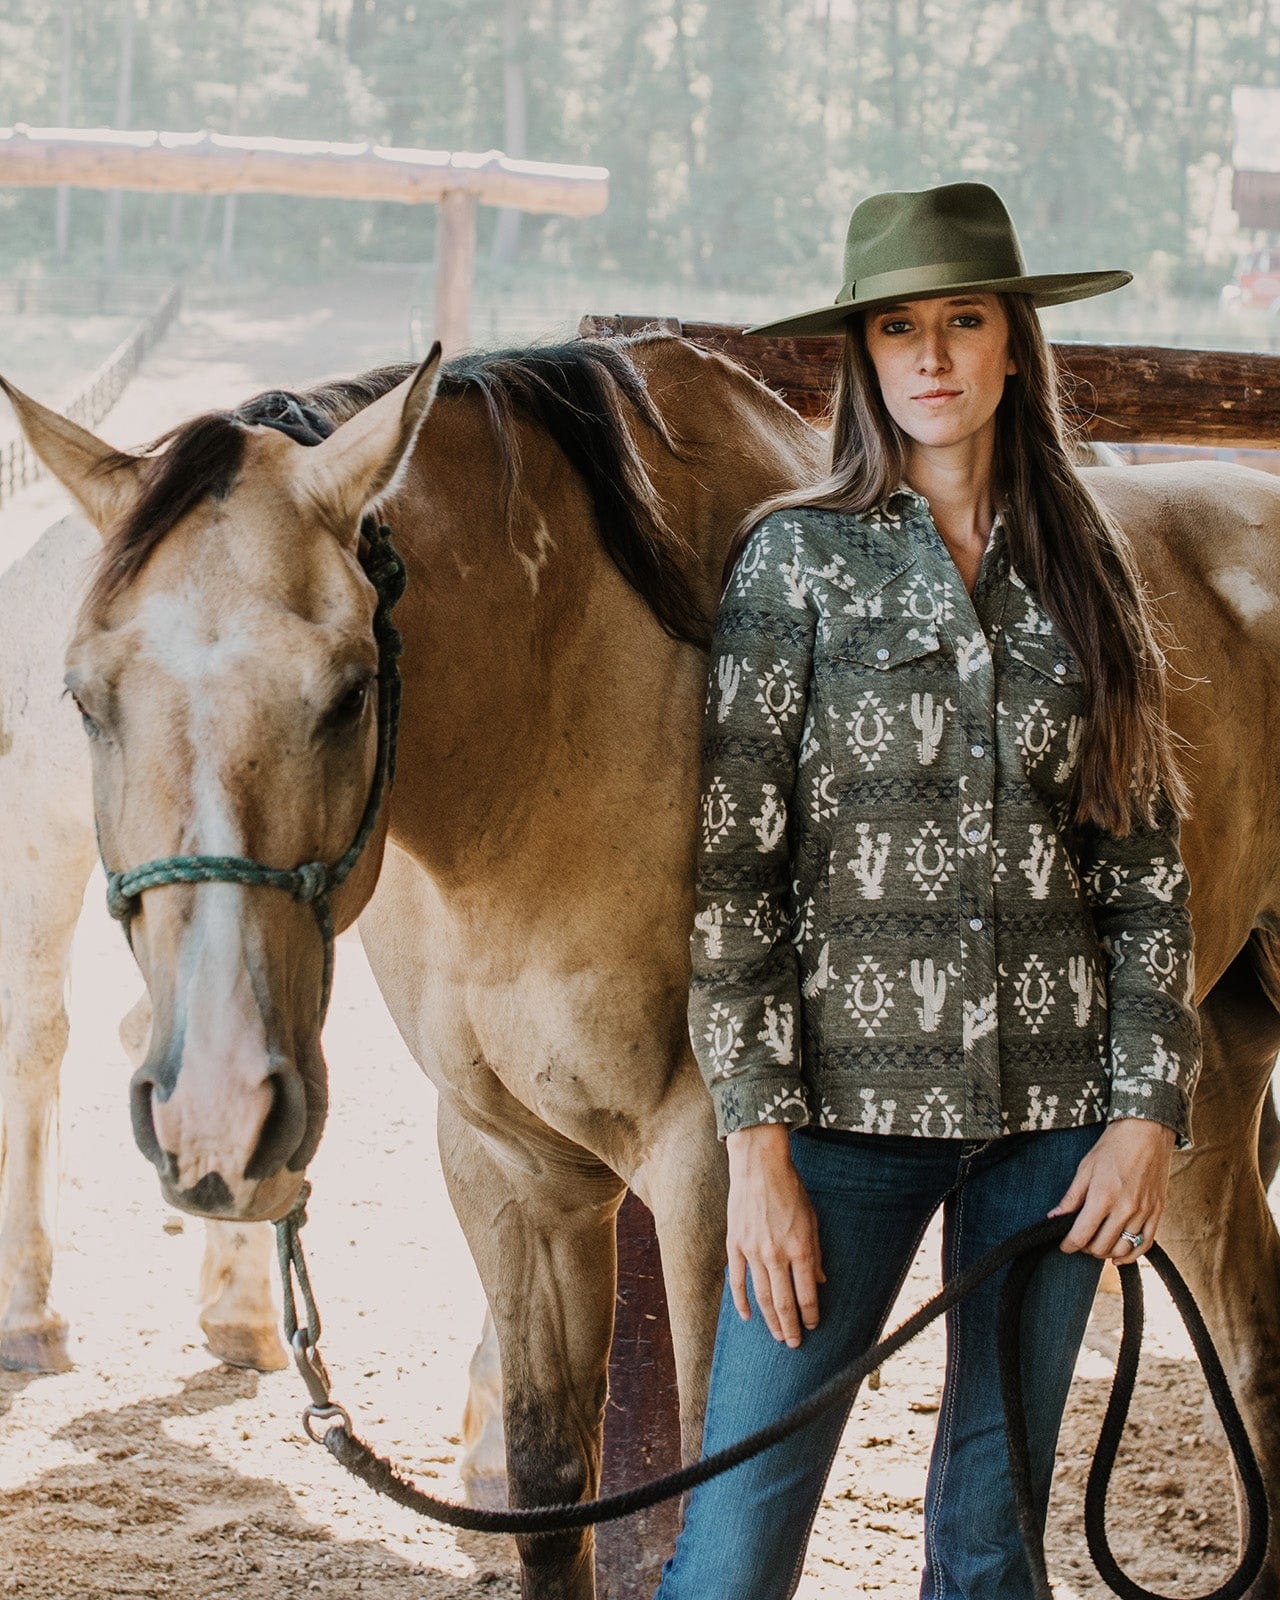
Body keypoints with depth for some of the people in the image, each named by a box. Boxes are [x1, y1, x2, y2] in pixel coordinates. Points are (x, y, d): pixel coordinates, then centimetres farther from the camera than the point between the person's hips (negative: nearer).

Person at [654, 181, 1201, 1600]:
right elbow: (732, 868, -5)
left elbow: (1148, 864, 9)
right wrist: (757, 1135, -11)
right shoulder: (797, 558, -1)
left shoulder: (1083, 571, 8)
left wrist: (1149, 1107, -1)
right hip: (851, 1095, -3)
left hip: (1056, 1110, 3)